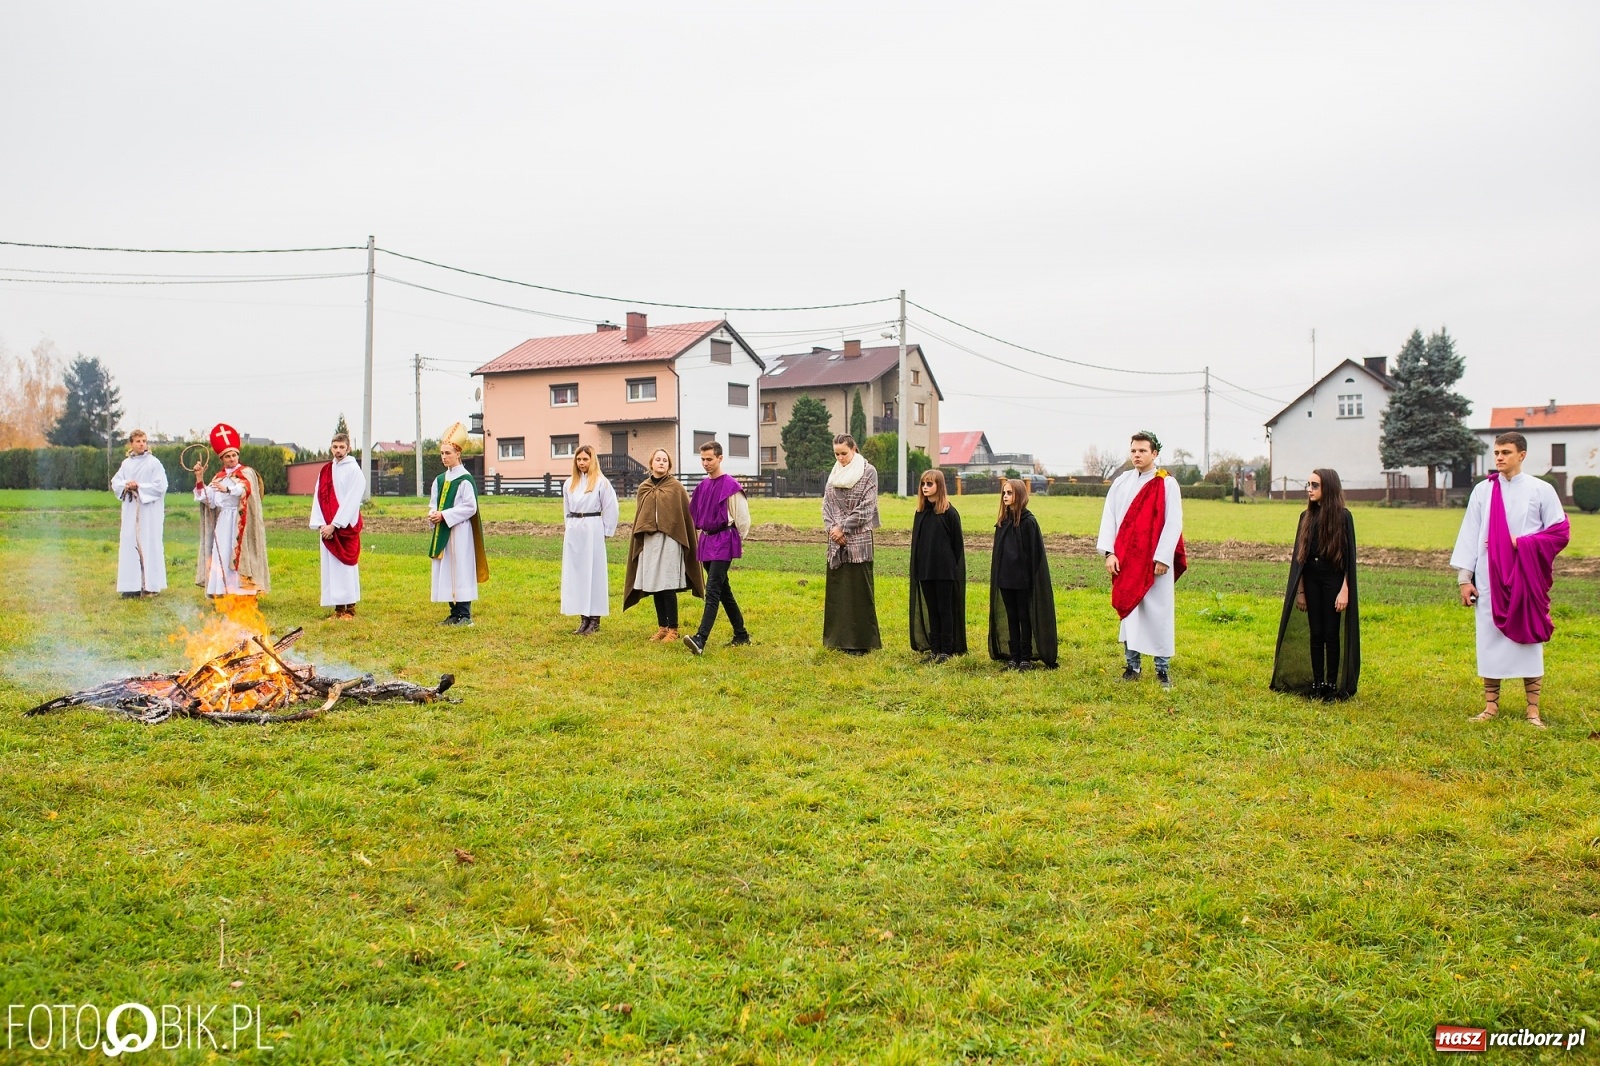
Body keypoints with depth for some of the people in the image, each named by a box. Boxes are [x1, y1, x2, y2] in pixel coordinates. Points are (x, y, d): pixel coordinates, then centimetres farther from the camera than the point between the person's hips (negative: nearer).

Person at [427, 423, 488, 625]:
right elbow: (433, 504, 18)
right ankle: (454, 613, 14)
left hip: (459, 532, -7)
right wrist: (433, 514, -5)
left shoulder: (465, 480, -8)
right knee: (445, 572, 8)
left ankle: (465, 614, 0)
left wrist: (444, 515, -16)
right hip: (442, 532, 7)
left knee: (460, 570, -6)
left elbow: (470, 507, -14)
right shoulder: (440, 480, 14)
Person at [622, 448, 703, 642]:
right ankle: (662, 627, 18)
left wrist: (685, 542, -4)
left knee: (668, 586, -6)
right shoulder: (643, 488, 11)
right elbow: (638, 517, 15)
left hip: (669, 541, -5)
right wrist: (639, 542, 12)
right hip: (649, 541, 5)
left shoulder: (676, 487, -1)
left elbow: (686, 515, -1)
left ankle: (673, 629, 3)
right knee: (655, 586, 8)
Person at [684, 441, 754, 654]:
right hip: (707, 540, 8)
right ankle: (741, 635, 24)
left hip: (724, 542, -8)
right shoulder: (702, 486, 11)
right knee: (724, 591, 13)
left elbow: (743, 518, -5)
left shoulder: (731, 486, -11)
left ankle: (700, 639, -23)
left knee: (712, 591, -15)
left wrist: (736, 542, 4)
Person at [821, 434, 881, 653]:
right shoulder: (834, 473, 13)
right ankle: (841, 638, 15)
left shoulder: (868, 472, -4)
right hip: (836, 541, 6)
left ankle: (861, 641, 3)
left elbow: (866, 506, -11)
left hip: (859, 539, -6)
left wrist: (843, 527, -13)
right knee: (837, 589, 7)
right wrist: (832, 528, -6)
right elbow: (827, 504, 10)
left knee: (859, 589, -3)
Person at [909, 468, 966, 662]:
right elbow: (916, 541, 13)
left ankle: (946, 650, 8)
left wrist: (955, 569, -8)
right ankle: (934, 648, 17)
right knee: (931, 610, 10)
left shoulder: (950, 513, -7)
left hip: (944, 570, -5)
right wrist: (916, 569, 9)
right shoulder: (921, 512, 9)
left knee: (945, 610, 2)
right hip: (925, 570, 5)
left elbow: (957, 543, -6)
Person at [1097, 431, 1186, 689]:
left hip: (1155, 561, -3)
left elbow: (1174, 522, -6)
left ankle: (1163, 667, 8)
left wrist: (1162, 558, -13)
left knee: (1158, 612, 0)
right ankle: (1132, 664, 14)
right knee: (1129, 610, 6)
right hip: (1126, 560, 3)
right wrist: (1109, 552, -6)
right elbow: (1109, 517, 4)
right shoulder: (1121, 482, 8)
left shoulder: (1167, 484, -2)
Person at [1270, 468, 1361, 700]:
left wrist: (1345, 590, -13)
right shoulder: (1306, 517, 8)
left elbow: (1349, 556, -7)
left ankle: (1332, 686, 8)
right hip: (1311, 579, 4)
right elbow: (1299, 555, 9)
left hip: (1333, 580, -4)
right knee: (1315, 634, 7)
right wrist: (1300, 591, 7)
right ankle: (1317, 684, 14)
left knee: (1331, 634, 0)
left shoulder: (1342, 516, -6)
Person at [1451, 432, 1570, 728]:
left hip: (1527, 579, -1)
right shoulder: (1482, 490, 4)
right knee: (1490, 639, 4)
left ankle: (1533, 710, 9)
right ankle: (1491, 704, 13)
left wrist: (1522, 544, -11)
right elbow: (1469, 535, 4)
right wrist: (1464, 577, -1)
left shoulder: (1541, 490, 0)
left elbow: (1561, 532, 1)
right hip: (1490, 579, 2)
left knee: (1529, 640, 2)